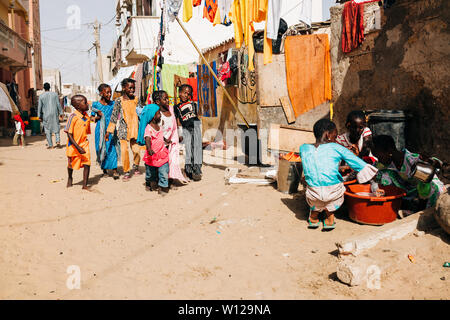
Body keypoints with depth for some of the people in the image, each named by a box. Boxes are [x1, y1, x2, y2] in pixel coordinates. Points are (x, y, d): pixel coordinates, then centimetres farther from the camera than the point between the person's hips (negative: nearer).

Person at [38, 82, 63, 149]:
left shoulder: (41, 96, -1)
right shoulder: (55, 94, 1)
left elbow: (39, 106, 1)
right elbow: (58, 104, 0)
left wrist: (39, 116, 6)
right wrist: (61, 113, 6)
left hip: (46, 115, -1)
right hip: (54, 114, 1)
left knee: (48, 130, 7)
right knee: (56, 128, 11)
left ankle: (50, 145, 8)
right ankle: (58, 142, -8)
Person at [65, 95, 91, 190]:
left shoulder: (87, 117, 2)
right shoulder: (73, 117, -17)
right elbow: (69, 134, -17)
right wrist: (78, 147, -23)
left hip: (84, 144, 4)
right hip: (73, 145, -4)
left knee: (87, 163, -11)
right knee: (71, 164, 14)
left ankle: (85, 185, -1)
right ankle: (70, 178, 43)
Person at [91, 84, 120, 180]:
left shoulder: (113, 104, 4)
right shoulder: (96, 104, -1)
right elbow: (93, 119, 4)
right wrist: (98, 116, -15)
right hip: (101, 130, -1)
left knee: (112, 149, -5)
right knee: (102, 149, 6)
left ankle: (114, 170, -3)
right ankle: (104, 169, 21)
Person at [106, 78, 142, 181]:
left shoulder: (136, 100, 5)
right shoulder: (119, 101, -2)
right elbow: (114, 116, 1)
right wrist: (108, 131, -1)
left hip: (134, 129, 2)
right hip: (123, 129, -2)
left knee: (136, 150, -2)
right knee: (124, 150, -6)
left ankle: (136, 166, 28)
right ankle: (126, 172, 9)